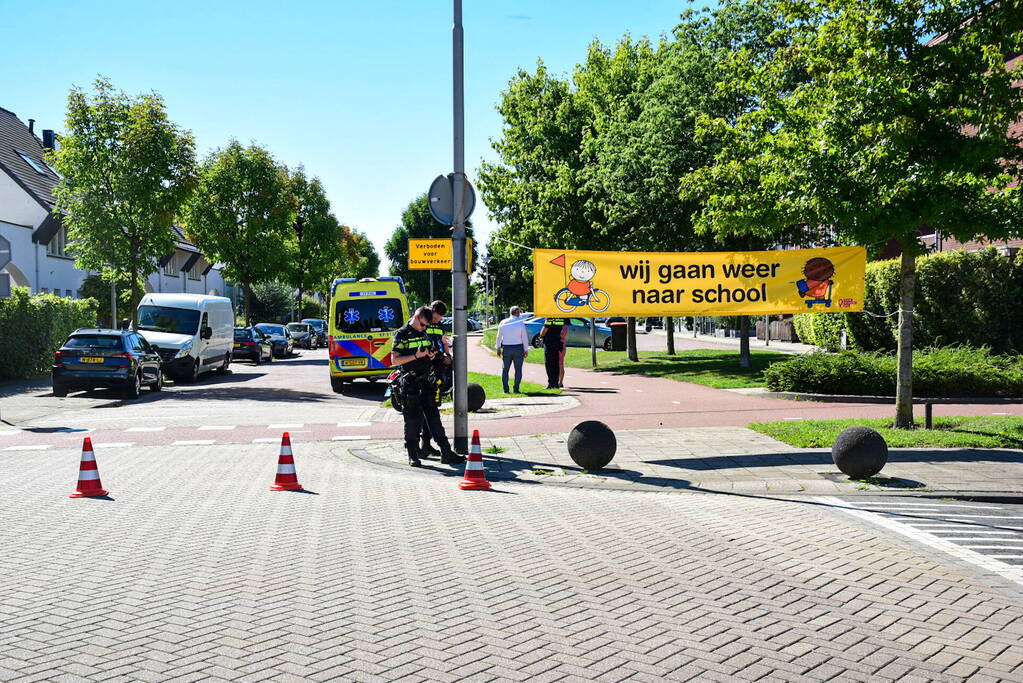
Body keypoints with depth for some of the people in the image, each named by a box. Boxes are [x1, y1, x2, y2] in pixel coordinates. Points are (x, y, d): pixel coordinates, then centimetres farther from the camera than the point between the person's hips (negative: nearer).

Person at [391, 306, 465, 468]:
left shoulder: (425, 333, 14)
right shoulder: (402, 335, -4)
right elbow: (394, 360, -9)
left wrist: (431, 355, 4)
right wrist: (416, 356, -17)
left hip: (427, 382, 6)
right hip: (410, 383, -6)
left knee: (434, 418, 6)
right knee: (412, 421, 0)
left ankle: (446, 453, 5)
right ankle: (413, 456, 9)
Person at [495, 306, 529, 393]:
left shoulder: (503, 322, 2)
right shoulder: (520, 323, -6)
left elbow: (499, 336, 7)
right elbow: (524, 337, -6)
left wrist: (498, 348, 16)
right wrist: (526, 350, 0)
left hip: (506, 348, 2)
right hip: (518, 348, -2)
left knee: (505, 369, 10)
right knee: (518, 369, 4)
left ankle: (505, 389, 7)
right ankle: (516, 389, 0)